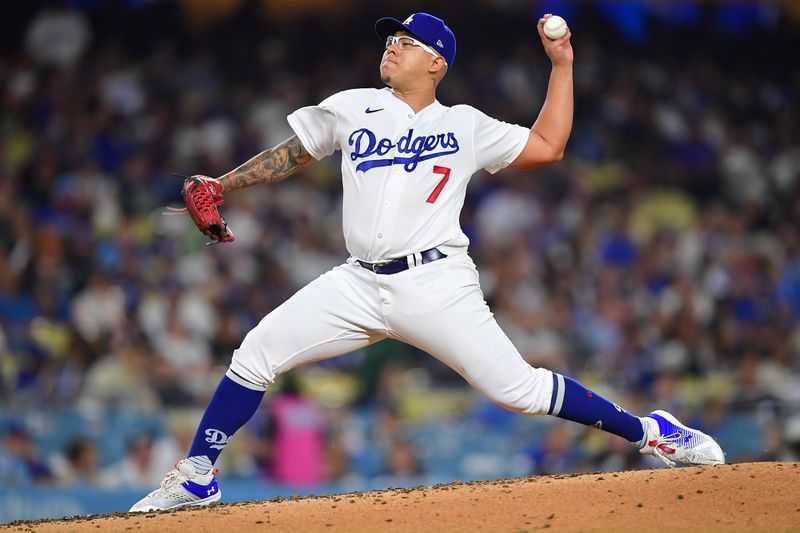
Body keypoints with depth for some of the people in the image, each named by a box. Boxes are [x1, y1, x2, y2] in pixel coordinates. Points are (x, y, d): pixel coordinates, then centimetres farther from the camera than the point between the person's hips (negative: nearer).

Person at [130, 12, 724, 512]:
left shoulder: (466, 126, 9)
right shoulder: (351, 109, 14)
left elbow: (547, 147, 11)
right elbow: (291, 155, 24)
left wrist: (562, 65, 9)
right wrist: (221, 186, 15)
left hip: (436, 283, -3)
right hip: (360, 285, 3)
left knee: (516, 387, -13)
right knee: (257, 352, -11)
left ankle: (651, 432, 1)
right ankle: (196, 477, -2)